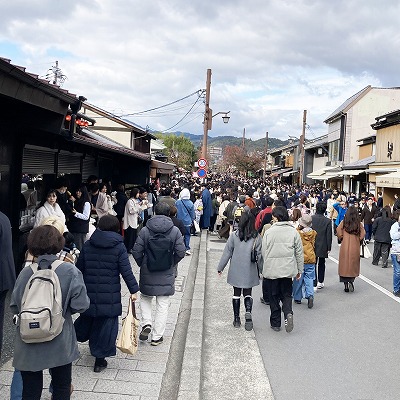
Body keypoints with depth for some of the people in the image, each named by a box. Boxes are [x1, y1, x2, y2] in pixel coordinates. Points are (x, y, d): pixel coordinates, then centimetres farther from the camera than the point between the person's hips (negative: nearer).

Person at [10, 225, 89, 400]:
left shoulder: (26, 272, -9)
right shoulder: (70, 271, -15)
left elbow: (14, 307, -1)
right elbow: (80, 305, -17)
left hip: (29, 347, 2)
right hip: (60, 345, -1)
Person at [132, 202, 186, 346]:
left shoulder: (145, 230, -9)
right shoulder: (175, 231, -8)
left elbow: (136, 251, -8)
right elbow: (181, 252, -9)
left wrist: (142, 264, 9)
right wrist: (171, 264, 8)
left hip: (147, 274, 0)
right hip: (167, 275, 0)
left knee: (145, 298, 24)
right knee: (162, 305, 10)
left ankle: (146, 324, 6)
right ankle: (157, 337, 16)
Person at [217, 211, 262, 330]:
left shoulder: (234, 235, -8)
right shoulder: (256, 237, -8)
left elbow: (227, 252, -4)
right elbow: (260, 255, -4)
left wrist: (220, 267, 5)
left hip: (236, 271, 0)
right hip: (250, 271, 0)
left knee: (236, 294, 13)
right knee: (248, 293, 12)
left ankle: (236, 318, 17)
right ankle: (248, 312, -13)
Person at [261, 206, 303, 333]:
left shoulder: (269, 232, -7)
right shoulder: (293, 232, -1)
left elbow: (264, 252, -1)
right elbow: (299, 253, 4)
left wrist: (264, 268, 12)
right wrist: (299, 270, 13)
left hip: (271, 269, -2)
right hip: (288, 269, 2)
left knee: (273, 296, 10)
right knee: (286, 294, 15)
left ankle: (275, 323, 17)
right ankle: (288, 313, -11)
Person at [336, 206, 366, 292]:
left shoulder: (344, 222, -2)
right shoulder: (359, 223, 0)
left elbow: (338, 230, -13)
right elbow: (363, 233, -7)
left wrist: (341, 238, 2)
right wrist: (358, 239, 6)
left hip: (345, 247, 0)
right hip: (355, 247, 0)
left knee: (345, 264, 7)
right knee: (353, 265, 11)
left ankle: (346, 284, 7)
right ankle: (351, 280, -9)